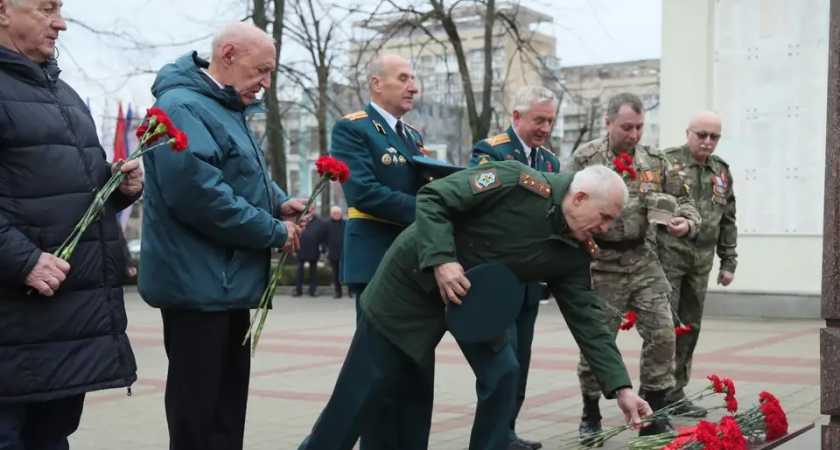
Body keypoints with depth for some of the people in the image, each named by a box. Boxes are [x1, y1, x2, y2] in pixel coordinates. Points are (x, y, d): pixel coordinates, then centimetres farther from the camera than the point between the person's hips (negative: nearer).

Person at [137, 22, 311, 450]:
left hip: (226, 281, 11)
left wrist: (279, 202, 4)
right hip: (199, 282, -10)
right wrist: (274, 232, -19)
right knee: (198, 407, -3)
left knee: (227, 394, 17)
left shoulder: (225, 109, 15)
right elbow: (198, 193, -29)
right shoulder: (183, 107, -18)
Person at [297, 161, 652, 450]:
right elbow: (433, 198, -23)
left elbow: (587, 318, -5)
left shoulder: (574, 253, -7)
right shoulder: (518, 183, -26)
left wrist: (620, 386, -11)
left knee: (502, 375, -6)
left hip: (479, 298, 6)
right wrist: (441, 260, -34)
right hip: (415, 280, -6)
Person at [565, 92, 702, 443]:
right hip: (601, 262, -3)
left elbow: (681, 199, 9)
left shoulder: (655, 161, 3)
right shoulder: (584, 160, -8)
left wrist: (687, 222, -12)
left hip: (643, 260, 4)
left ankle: (654, 416, 13)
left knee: (662, 334, -1)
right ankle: (591, 417, 22)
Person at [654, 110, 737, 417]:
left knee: (689, 328, 9)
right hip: (668, 256, -6)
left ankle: (675, 394, 17)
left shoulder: (721, 171, 15)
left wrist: (728, 261, 16)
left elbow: (728, 221, 21)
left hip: (701, 261, 6)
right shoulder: (665, 163, -4)